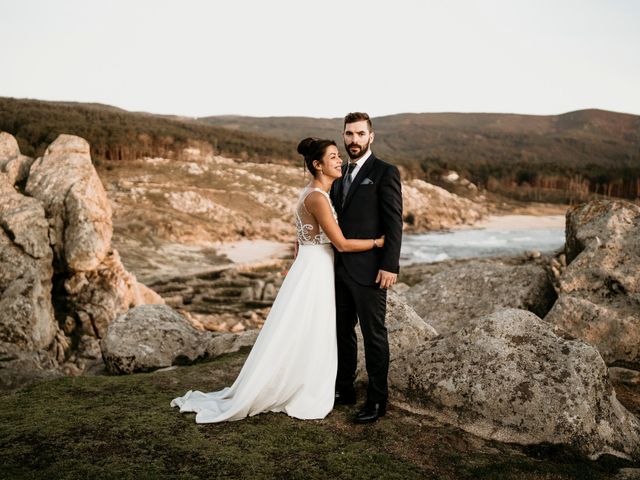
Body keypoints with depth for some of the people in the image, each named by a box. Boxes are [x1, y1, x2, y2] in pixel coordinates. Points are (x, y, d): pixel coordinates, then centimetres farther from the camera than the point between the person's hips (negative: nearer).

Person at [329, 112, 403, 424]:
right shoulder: (341, 175, 14)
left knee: (374, 335, 3)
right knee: (342, 331, 16)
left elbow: (394, 222, -13)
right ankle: (344, 389, 31)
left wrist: (390, 265, -18)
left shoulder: (385, 172, -8)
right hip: (341, 268, 7)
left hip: (369, 270, -7)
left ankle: (377, 400, 16)